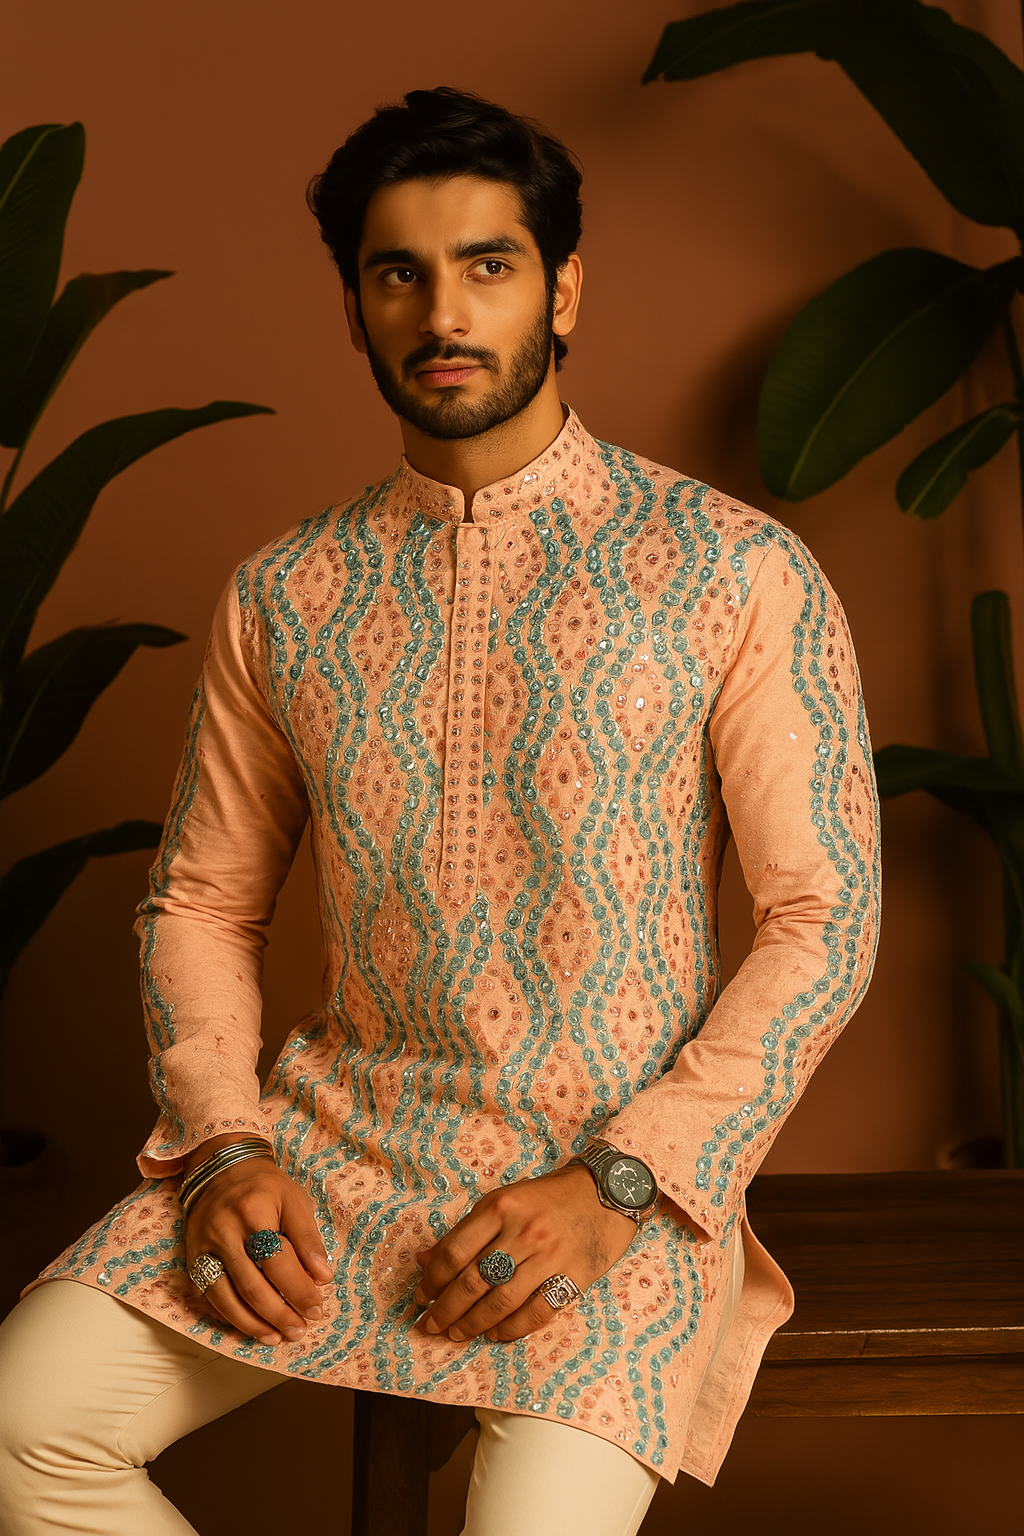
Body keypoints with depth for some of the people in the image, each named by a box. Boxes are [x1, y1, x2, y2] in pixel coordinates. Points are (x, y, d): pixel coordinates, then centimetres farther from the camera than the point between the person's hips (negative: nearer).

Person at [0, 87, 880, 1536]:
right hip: (344, 1135, 3)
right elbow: (201, 901, 12)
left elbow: (825, 915, -6)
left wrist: (613, 1186, -14)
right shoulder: (282, 597, 7)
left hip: (623, 1166, -2)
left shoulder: (737, 571, -4)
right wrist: (227, 1144, -5)